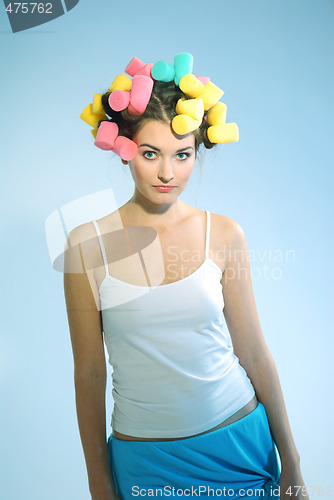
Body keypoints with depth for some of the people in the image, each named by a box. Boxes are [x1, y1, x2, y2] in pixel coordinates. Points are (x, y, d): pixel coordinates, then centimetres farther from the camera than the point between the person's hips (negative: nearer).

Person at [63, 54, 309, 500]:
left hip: (239, 442, 1)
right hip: (143, 462, -1)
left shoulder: (224, 235, -7)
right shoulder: (89, 244, -10)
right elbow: (89, 373, -5)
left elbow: (254, 353, -1)